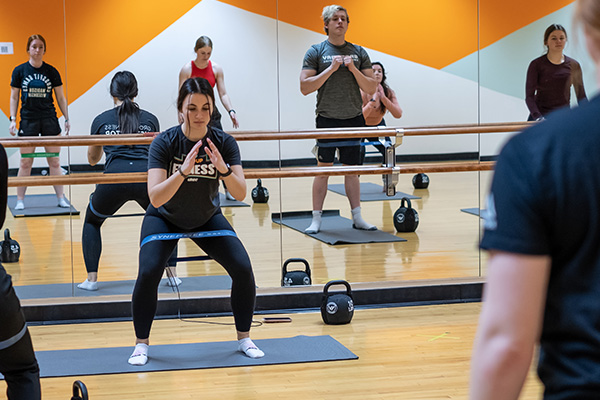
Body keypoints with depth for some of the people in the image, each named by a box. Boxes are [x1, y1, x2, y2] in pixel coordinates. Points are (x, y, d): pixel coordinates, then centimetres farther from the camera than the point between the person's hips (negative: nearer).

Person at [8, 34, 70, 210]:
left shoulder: (51, 71, 2)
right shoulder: (20, 71, 0)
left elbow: (61, 98, 8)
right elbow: (14, 97, 5)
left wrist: (67, 119, 3)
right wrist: (13, 120, -3)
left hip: (50, 119, 1)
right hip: (28, 120, -1)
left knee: (54, 161, 3)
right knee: (25, 162, 1)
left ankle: (60, 198, 9)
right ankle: (20, 200, 8)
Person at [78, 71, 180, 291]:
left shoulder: (101, 120, 18)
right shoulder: (150, 119, 20)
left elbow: (92, 159, 32)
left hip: (114, 177, -1)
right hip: (146, 176, 1)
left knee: (92, 221, 26)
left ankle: (91, 279, 13)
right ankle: (172, 273, 17)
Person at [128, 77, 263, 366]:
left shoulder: (224, 143, -20)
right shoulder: (164, 143, -27)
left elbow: (240, 194, -25)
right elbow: (156, 198, -35)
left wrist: (224, 169, -43)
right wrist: (183, 171, -49)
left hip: (207, 218, 2)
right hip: (165, 219, -2)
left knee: (243, 269, -14)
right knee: (148, 273, -24)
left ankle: (244, 339, 7)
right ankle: (141, 344, -4)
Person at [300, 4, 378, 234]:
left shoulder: (359, 53, 8)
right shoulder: (316, 52, 0)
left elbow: (371, 88, 6)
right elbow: (305, 87, -8)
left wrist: (354, 69, -9)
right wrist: (331, 69, -14)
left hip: (354, 120, 3)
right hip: (327, 120, -3)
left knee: (352, 170, 7)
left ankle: (357, 218, 11)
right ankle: (316, 220, 2)